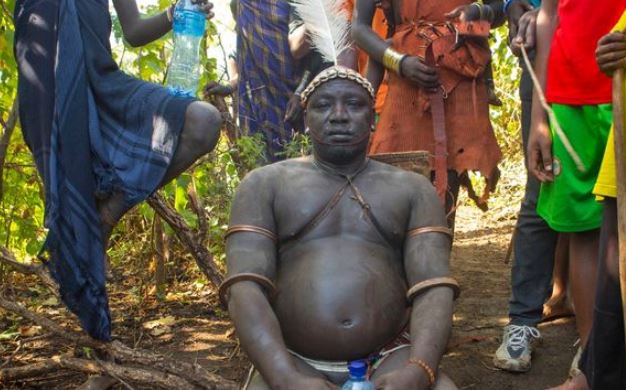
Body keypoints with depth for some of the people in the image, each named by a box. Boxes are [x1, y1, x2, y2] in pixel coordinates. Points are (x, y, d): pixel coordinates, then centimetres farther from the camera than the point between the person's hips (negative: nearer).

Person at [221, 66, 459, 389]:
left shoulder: (412, 188, 12)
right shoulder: (265, 184, 8)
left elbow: (433, 288, -1)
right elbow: (245, 288, -5)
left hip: (391, 361, 1)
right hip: (291, 362, -1)